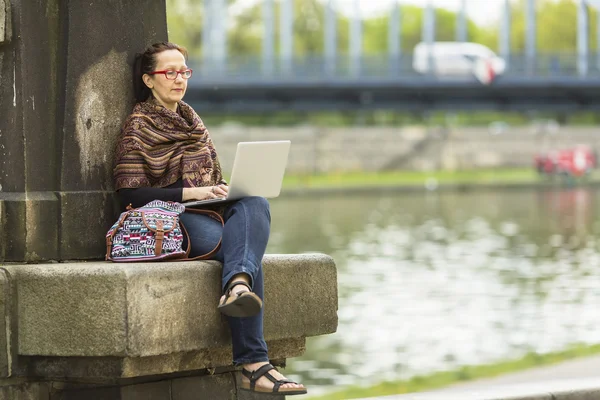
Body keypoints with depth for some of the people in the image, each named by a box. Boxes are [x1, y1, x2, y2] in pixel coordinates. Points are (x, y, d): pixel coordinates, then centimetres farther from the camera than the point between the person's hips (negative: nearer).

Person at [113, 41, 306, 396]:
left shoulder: (191, 120, 25)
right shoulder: (138, 127, 3)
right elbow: (132, 194, -8)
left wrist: (222, 191, 2)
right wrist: (191, 193, -19)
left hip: (210, 210, 6)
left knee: (256, 205, -30)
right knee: (246, 251, -33)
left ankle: (238, 287, -58)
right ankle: (253, 365, -46)